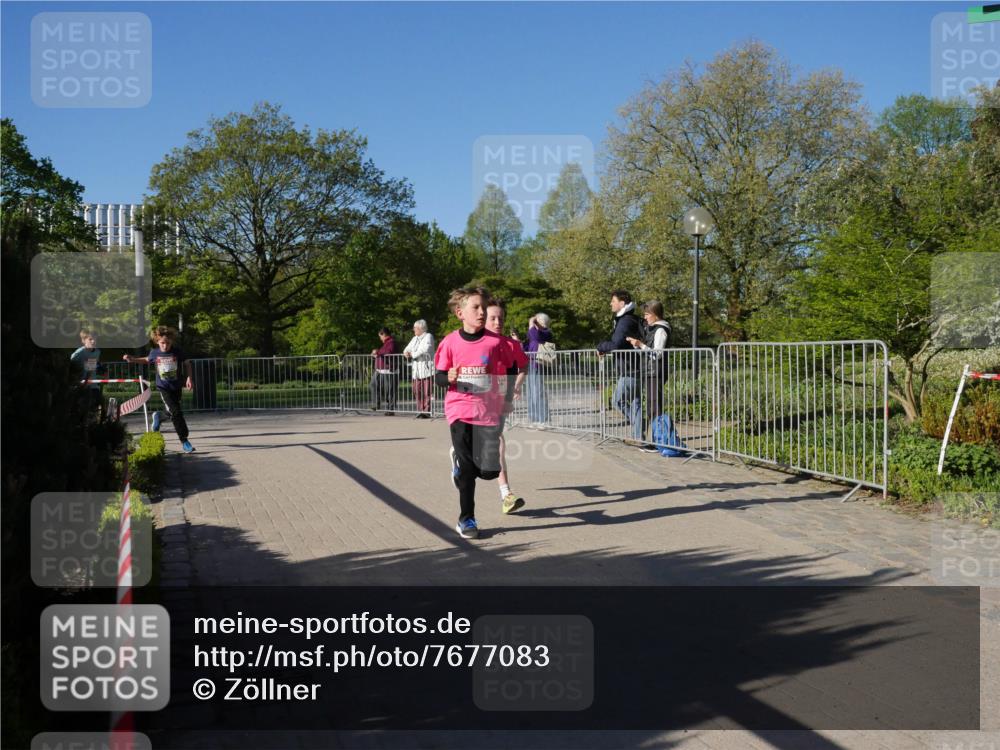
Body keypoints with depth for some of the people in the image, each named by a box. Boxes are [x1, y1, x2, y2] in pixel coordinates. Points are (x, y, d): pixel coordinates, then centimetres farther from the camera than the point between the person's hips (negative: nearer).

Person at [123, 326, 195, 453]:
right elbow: (147, 360, 19)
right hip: (163, 387, -2)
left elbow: (187, 364, 6)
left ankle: (158, 417, 46)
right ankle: (184, 441, -9)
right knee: (176, 412, -15)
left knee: (173, 412, 13)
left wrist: (189, 378, -5)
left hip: (176, 387, 2)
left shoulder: (177, 352, -7)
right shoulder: (154, 353, -4)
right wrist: (132, 359, 7)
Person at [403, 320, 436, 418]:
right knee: (417, 392, 2)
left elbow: (424, 350, -15)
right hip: (416, 370, 7)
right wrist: (406, 352, -2)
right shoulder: (415, 338, 23)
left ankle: (426, 412, -6)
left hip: (426, 369, -7)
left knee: (426, 392, -8)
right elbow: (408, 348, 23)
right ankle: (420, 411, 7)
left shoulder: (428, 337, -1)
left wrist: (412, 354, -5)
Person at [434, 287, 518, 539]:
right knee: (467, 470, -3)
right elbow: (439, 377, 1)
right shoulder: (450, 342, -4)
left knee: (489, 471, 1)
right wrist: (449, 378, -20)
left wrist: (507, 398, 6)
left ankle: (459, 461, 33)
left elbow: (511, 369, 10)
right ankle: (466, 519, 13)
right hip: (460, 411, -1)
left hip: (488, 411, 1)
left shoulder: (496, 342, -4)